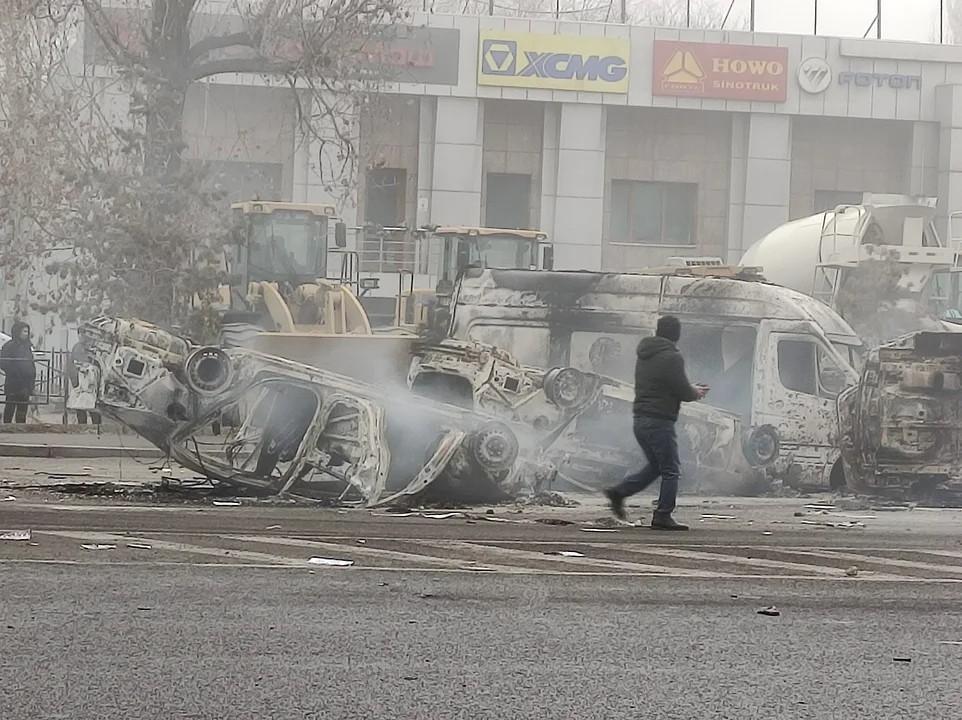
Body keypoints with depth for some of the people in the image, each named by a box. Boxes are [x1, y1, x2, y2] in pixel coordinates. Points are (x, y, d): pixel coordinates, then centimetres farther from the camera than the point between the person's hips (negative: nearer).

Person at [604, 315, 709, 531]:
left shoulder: (644, 355, 15)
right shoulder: (671, 357, -13)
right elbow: (683, 392, -12)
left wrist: (692, 390, 21)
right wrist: (695, 393, 11)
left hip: (640, 420, 9)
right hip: (659, 422, -9)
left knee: (655, 466, 20)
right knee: (671, 471, -1)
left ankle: (619, 492, 10)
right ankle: (662, 517, -2)